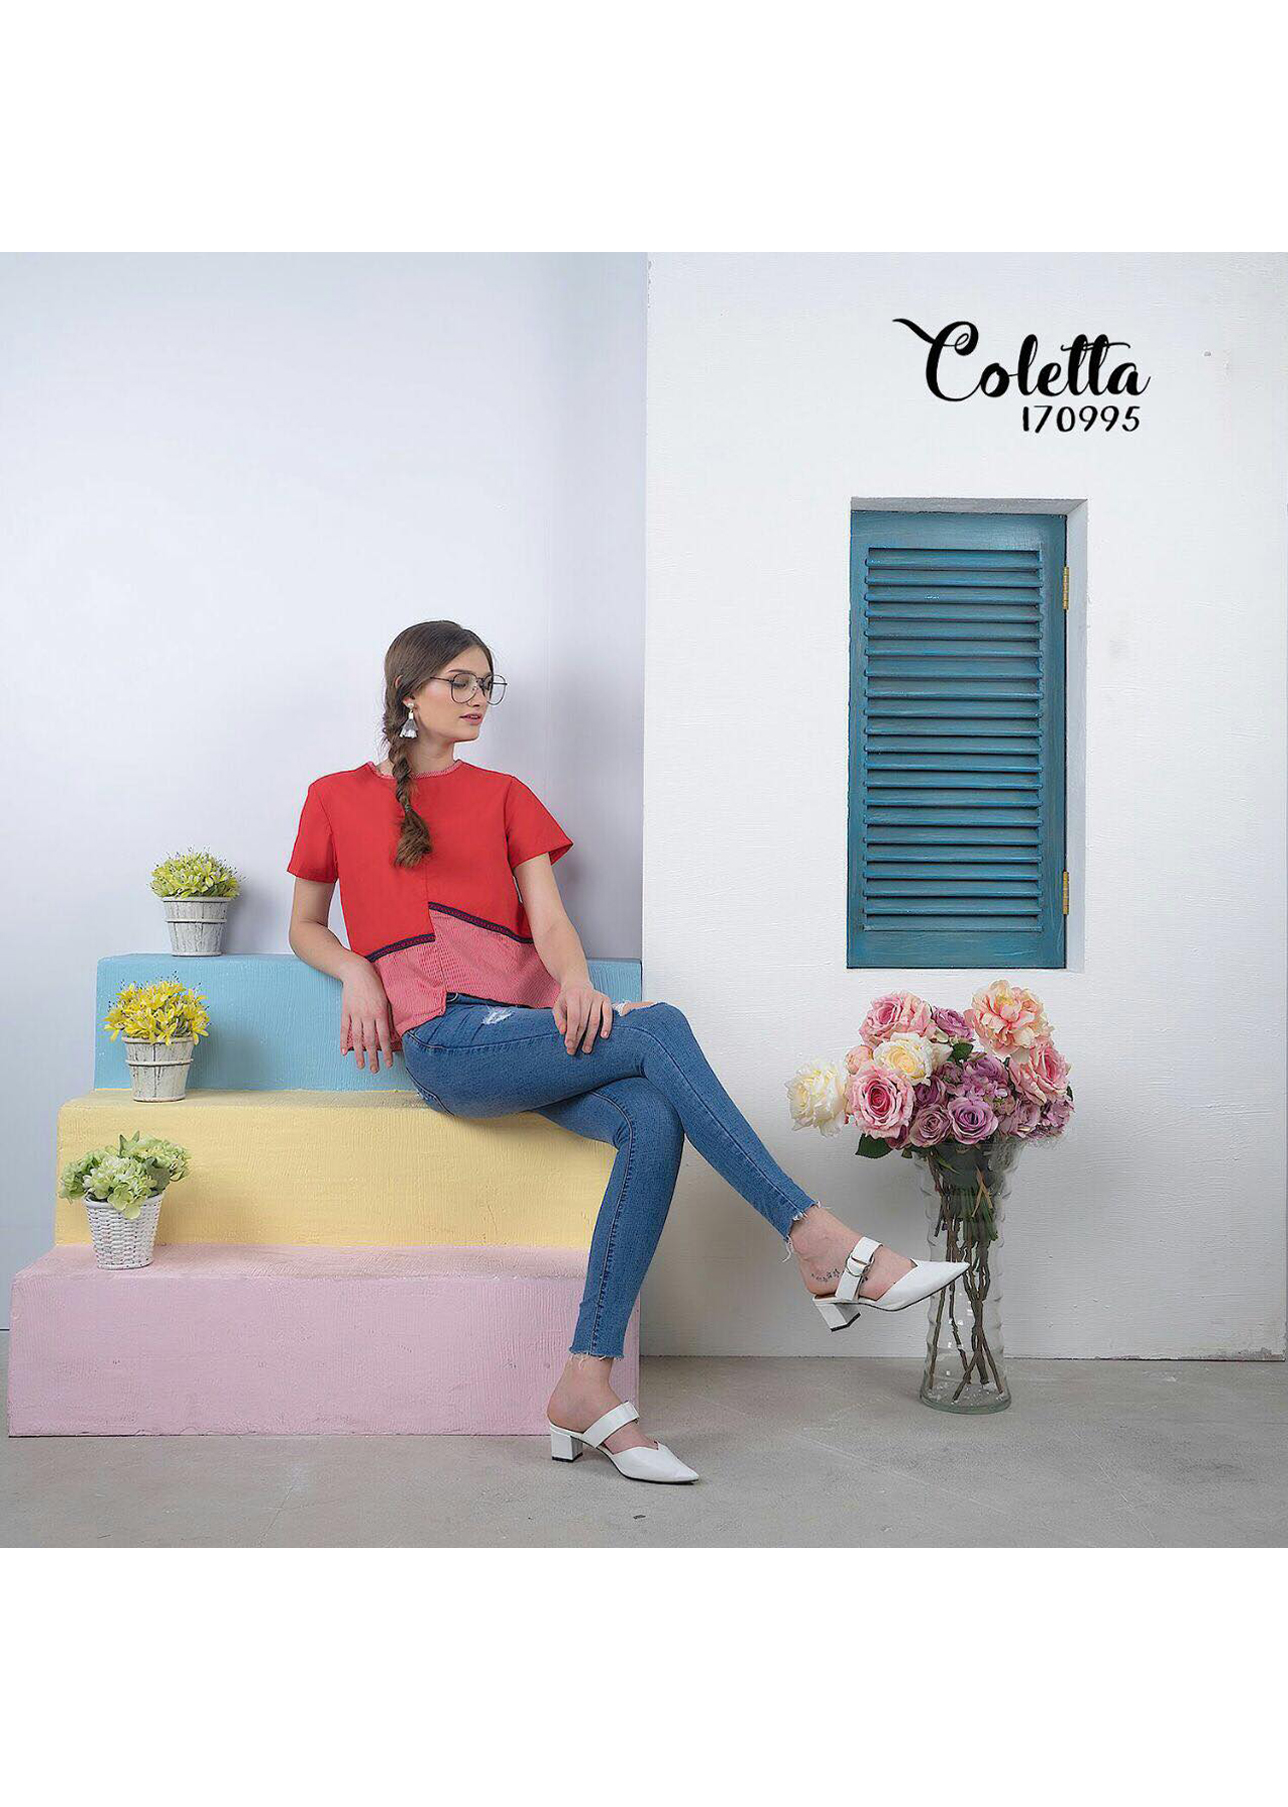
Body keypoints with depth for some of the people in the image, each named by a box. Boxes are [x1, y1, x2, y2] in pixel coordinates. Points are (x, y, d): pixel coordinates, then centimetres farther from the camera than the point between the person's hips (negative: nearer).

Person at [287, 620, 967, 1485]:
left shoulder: (504, 795, 20)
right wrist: (355, 971, -3)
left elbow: (548, 920, 8)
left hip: (533, 1026, 4)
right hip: (447, 1041, -4)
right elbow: (305, 928, 20)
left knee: (653, 1117, -29)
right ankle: (824, 1248, -28)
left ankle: (588, 1386, -31)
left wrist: (575, 981, -16)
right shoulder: (336, 798, 15)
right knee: (659, 1027, -27)